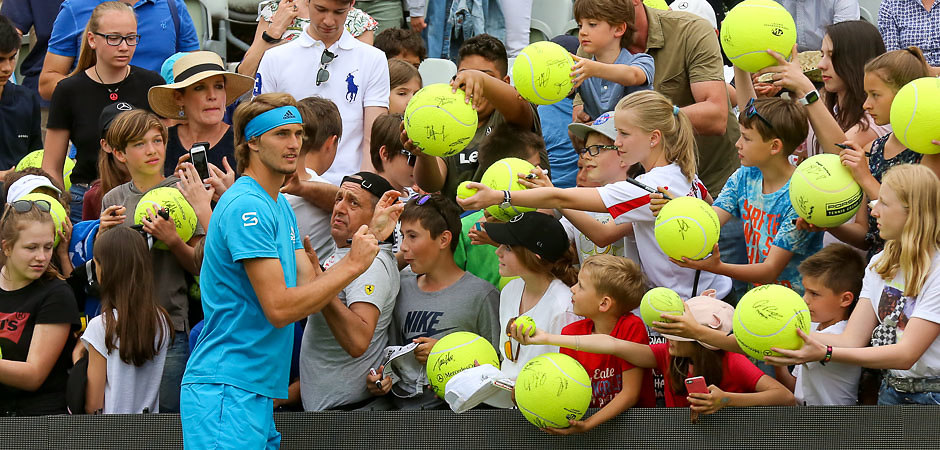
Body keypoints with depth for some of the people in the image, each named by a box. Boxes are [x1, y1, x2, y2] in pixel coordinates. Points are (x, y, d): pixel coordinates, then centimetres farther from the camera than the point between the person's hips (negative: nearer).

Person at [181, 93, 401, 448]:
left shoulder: (280, 206, 19)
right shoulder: (246, 206, -14)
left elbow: (310, 288, 11)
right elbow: (279, 308, -18)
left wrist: (370, 236, 8)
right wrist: (353, 265, -12)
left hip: (259, 395, 10)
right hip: (225, 392, -10)